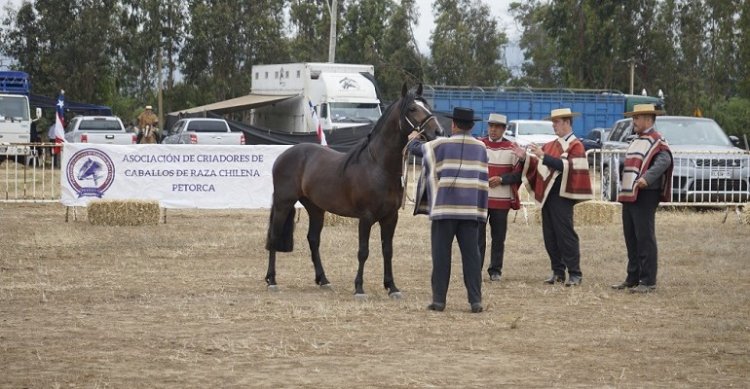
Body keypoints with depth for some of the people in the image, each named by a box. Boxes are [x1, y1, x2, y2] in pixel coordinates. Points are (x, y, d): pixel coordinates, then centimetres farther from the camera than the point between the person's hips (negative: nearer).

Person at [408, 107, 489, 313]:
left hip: (444, 209, -3)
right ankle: (476, 300, 3)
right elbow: (482, 180, 12)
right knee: (471, 255, 5)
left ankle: (439, 300, 4)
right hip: (471, 209, 3)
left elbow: (416, 148, 14)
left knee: (441, 255, 3)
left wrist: (413, 139, 34)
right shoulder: (480, 148, 7)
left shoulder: (440, 145, -3)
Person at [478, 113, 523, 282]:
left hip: (502, 200, 0)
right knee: (478, 235, -2)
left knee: (498, 237, 5)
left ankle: (495, 270, 13)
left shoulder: (512, 148, 4)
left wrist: (502, 179, -12)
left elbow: (519, 173, 2)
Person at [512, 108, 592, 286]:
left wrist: (543, 156, -23)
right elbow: (540, 165, 19)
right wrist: (526, 157, 2)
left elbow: (566, 166, -19)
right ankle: (558, 272, 14)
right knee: (549, 236, 7)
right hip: (546, 194, 7)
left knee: (565, 234, -7)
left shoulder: (575, 145, -5)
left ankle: (575, 274, -3)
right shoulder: (551, 145, 18)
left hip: (562, 195, -7)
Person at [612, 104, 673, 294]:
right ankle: (633, 278, 18)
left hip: (645, 196, -9)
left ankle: (648, 281, -5)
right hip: (628, 195, 9)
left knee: (645, 238, -7)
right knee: (631, 239, 11)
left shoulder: (657, 141, -7)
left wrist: (647, 178, -38)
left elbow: (664, 161, -23)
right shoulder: (635, 141, 21)